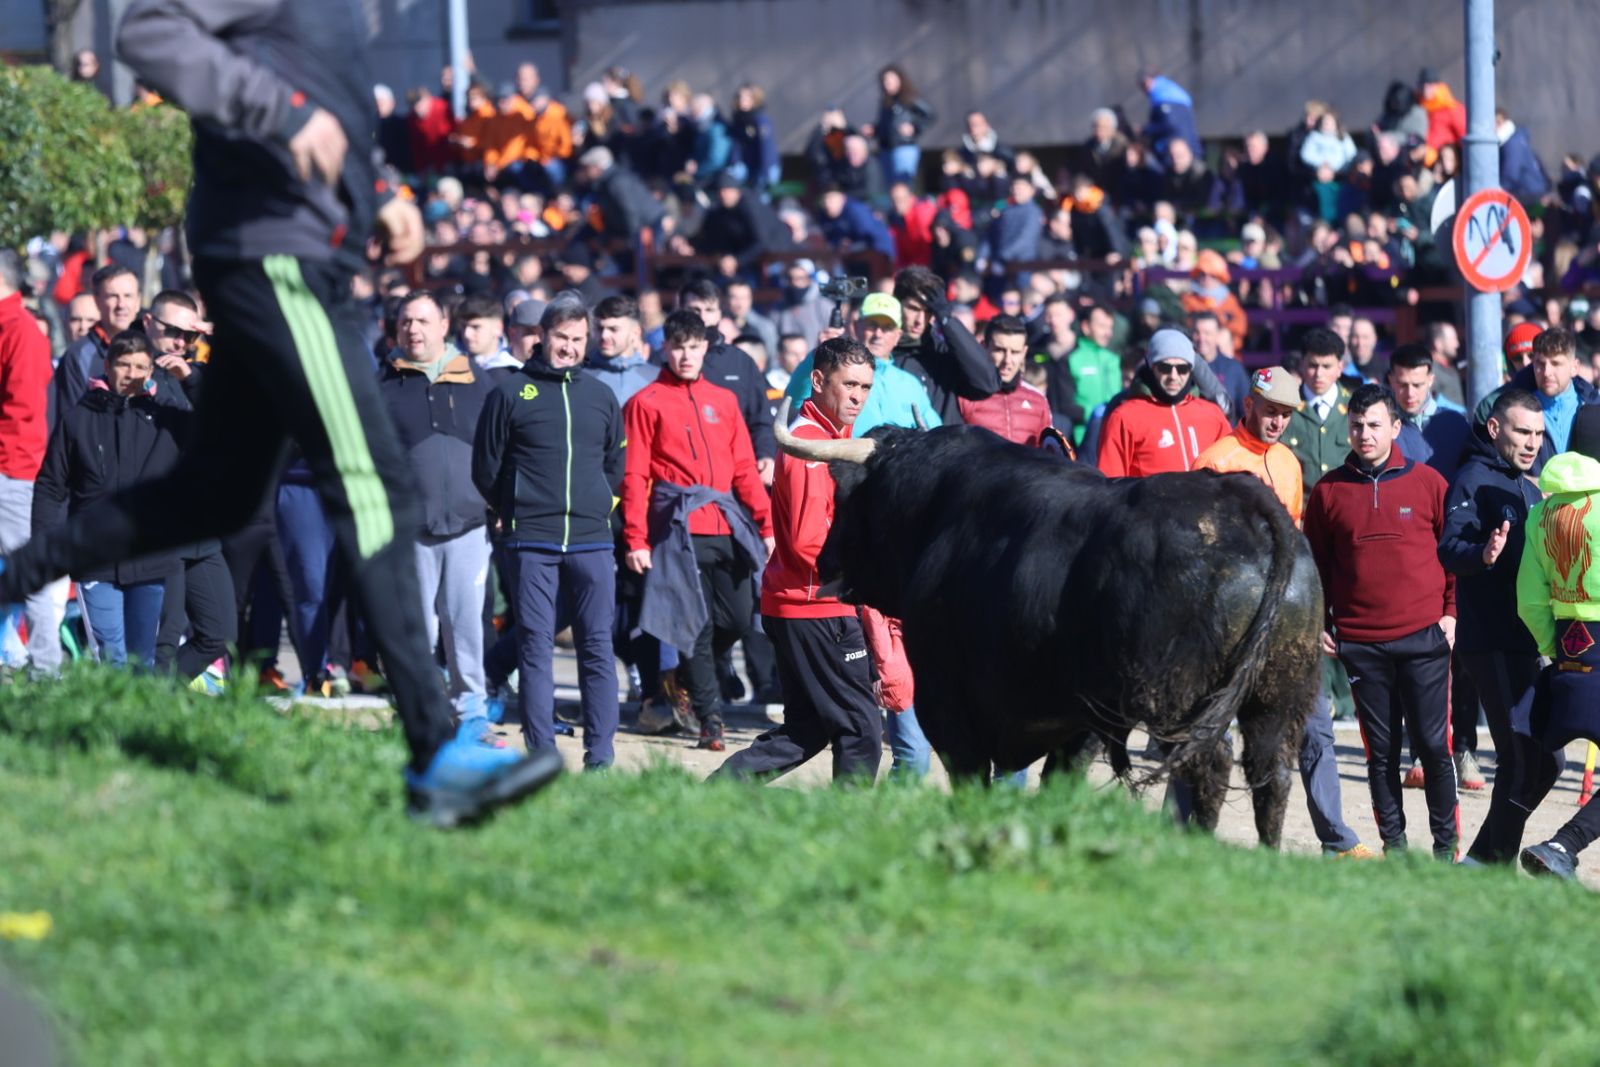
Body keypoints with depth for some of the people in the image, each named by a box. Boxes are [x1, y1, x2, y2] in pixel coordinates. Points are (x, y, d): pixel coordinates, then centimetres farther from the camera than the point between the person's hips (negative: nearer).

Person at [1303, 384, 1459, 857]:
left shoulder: (1427, 482, 2)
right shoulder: (1329, 491, 5)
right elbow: (1315, 564, 12)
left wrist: (1451, 611, 0)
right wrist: (1318, 623, 5)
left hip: (1424, 639, -1)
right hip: (1360, 641, 1)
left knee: (1433, 746, -1)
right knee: (1381, 750, 6)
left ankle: (1447, 844, 9)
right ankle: (1393, 843, 12)